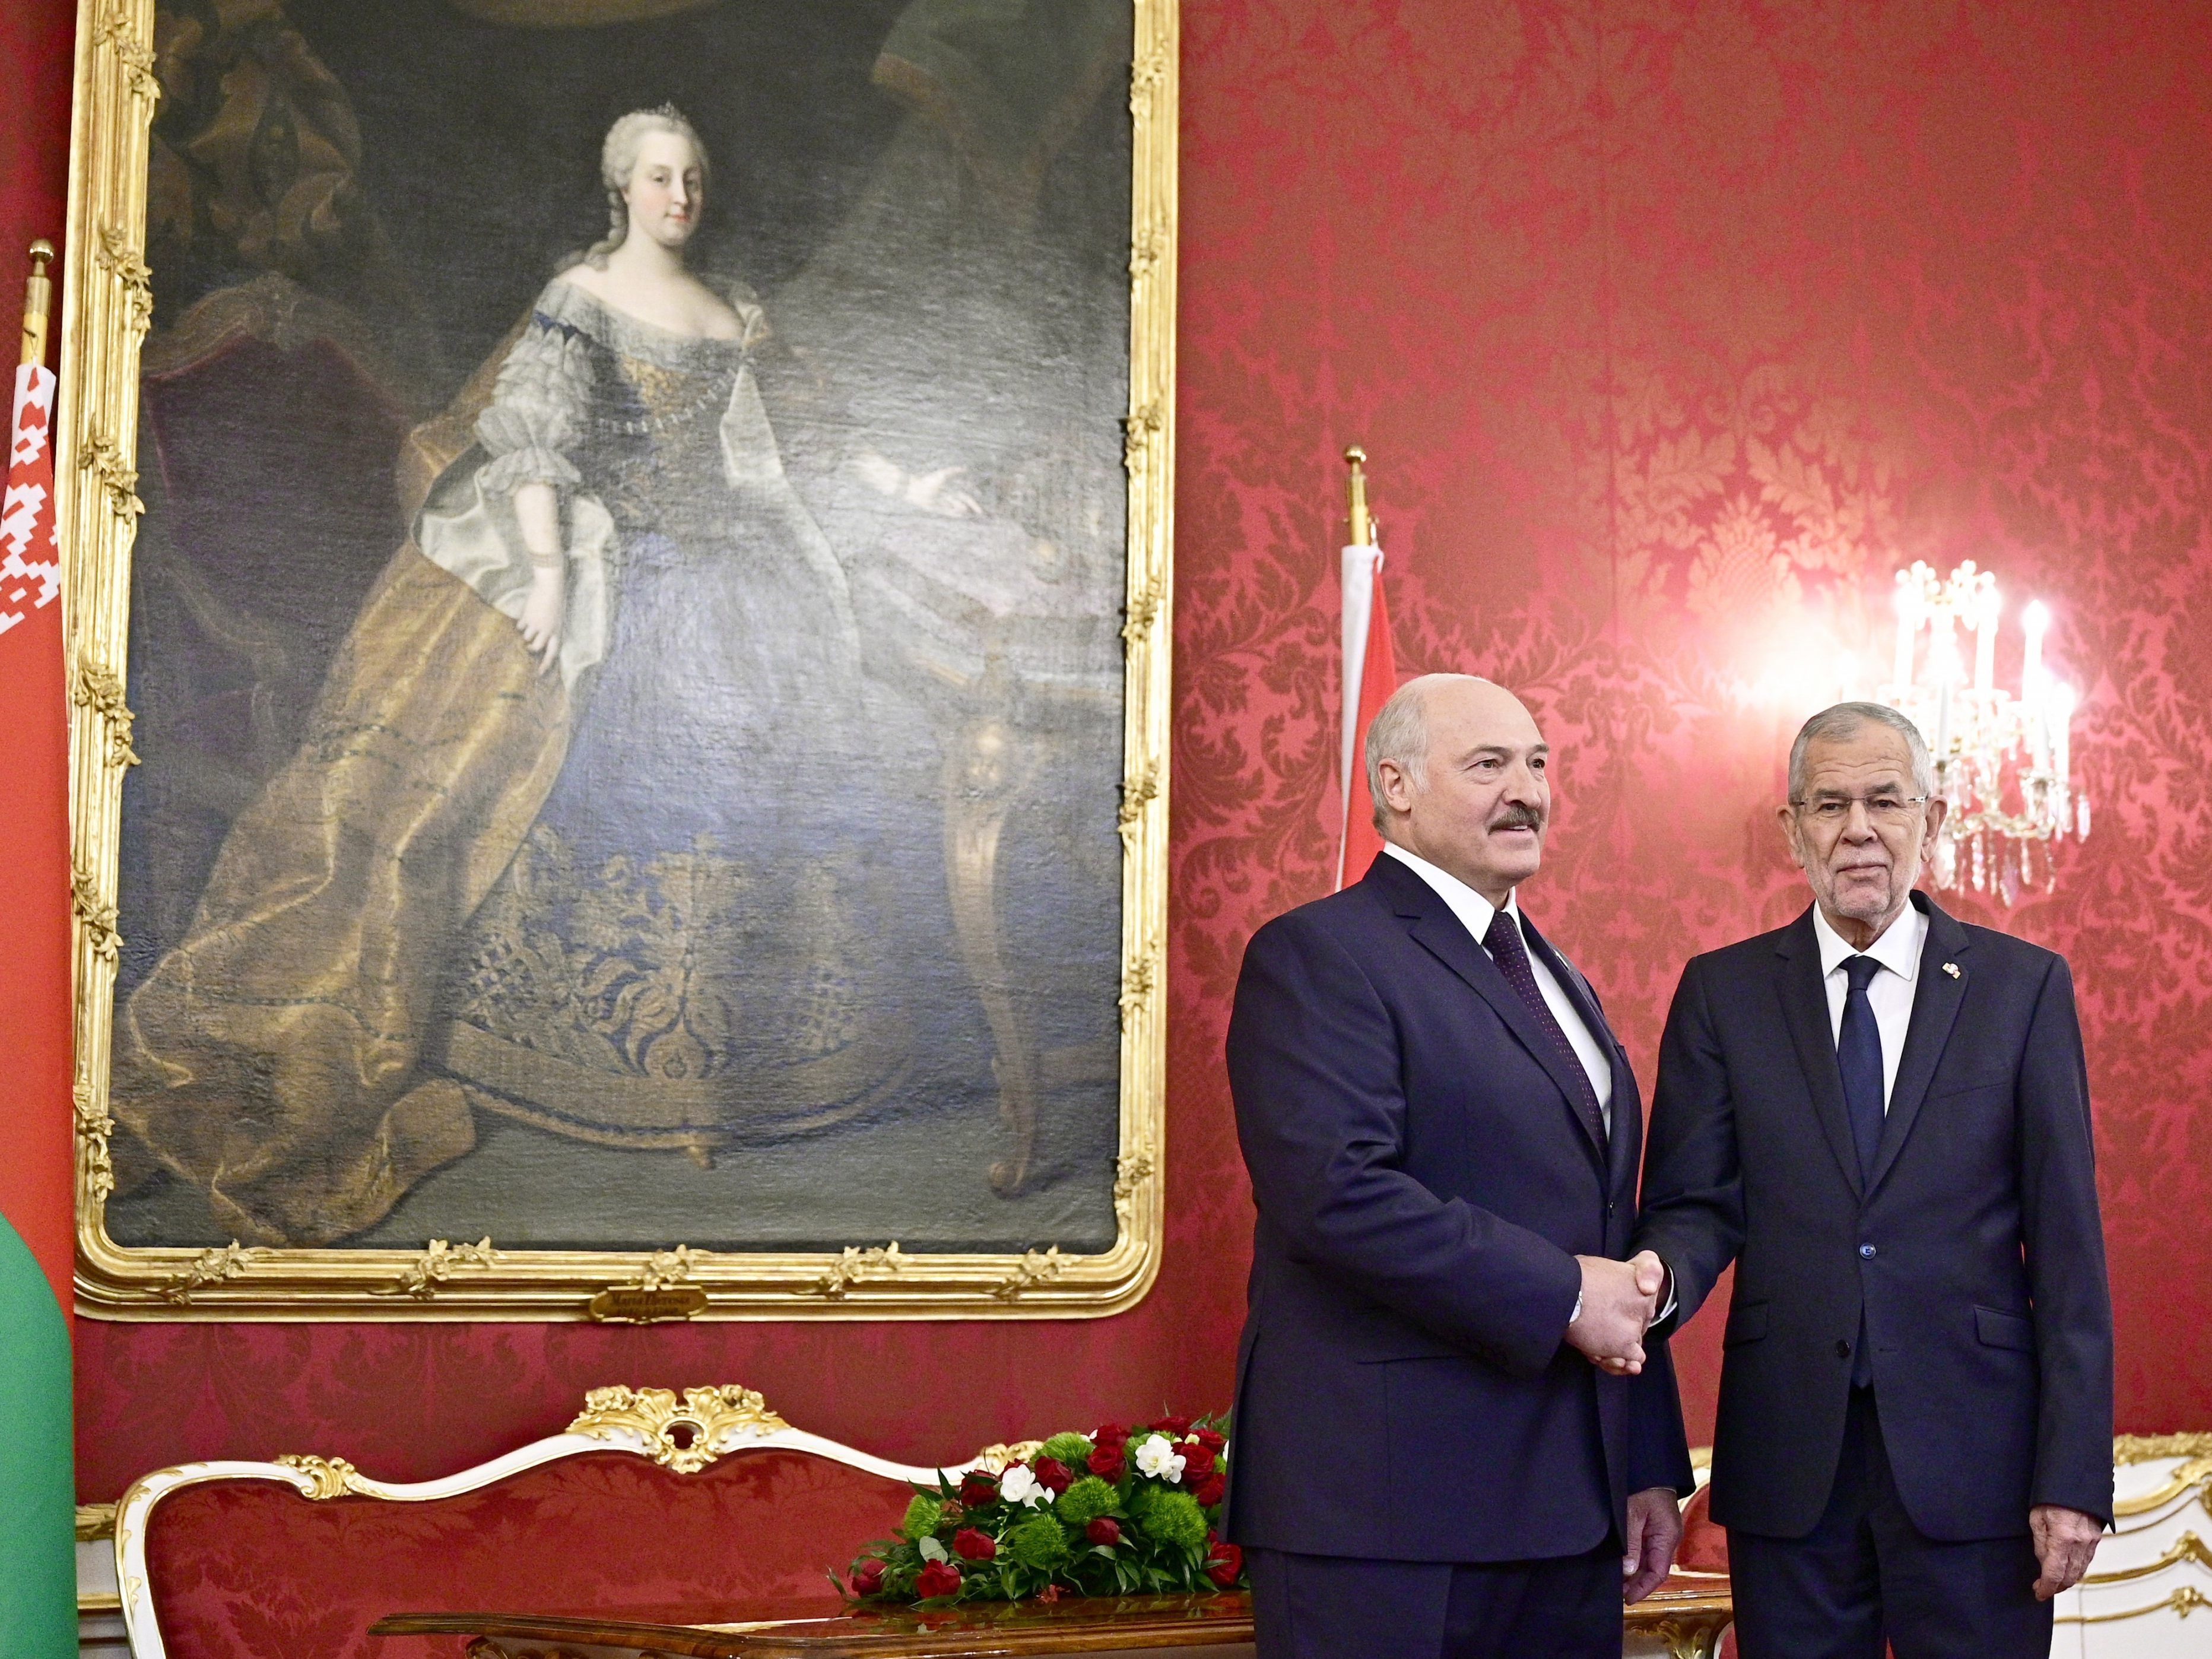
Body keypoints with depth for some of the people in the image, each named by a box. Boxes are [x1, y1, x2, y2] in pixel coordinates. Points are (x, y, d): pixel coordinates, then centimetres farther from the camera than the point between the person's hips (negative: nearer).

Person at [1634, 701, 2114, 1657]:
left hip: (1970, 1456, -1)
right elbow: (1697, 1203, 2)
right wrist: (1658, 1280, -23)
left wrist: (2074, 1478, -5)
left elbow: (2066, 1242, 0)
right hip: (1787, 1459, 1)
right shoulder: (1724, 992, 6)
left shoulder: (2023, 986, 3)